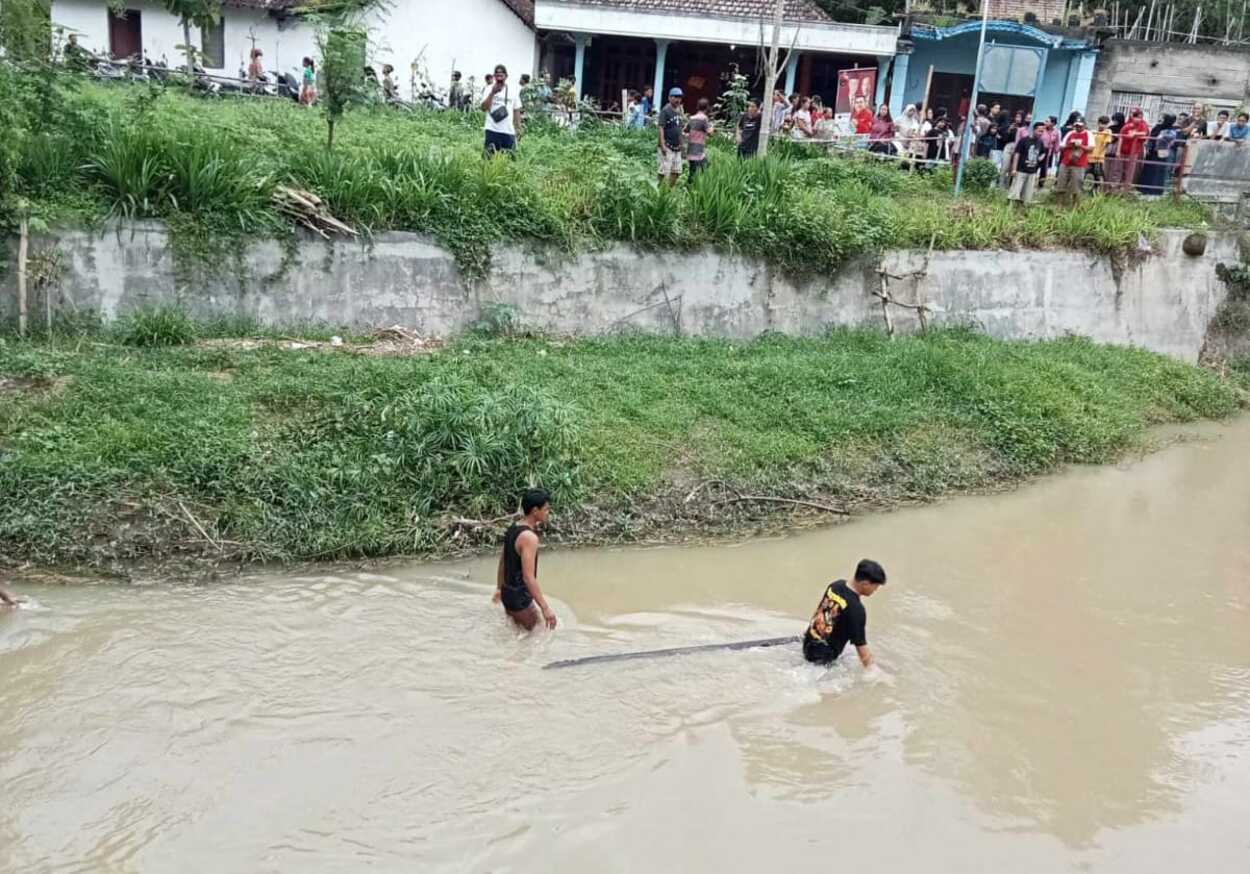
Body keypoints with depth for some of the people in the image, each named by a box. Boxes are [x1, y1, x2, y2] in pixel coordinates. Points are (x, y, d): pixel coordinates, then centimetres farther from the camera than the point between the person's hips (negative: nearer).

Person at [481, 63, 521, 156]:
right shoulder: (490, 89, 3)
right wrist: (492, 93, -14)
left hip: (509, 131, 2)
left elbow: (516, 110, 14)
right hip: (492, 130, -2)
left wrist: (518, 127, 7)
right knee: (490, 156, -3)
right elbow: (484, 108, -7)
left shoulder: (512, 91, 10)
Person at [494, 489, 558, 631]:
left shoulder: (513, 528, 4)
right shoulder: (529, 537, -25)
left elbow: (502, 562, 16)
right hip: (520, 598, -9)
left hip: (508, 593, 9)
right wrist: (545, 608, -29)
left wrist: (499, 589, 28)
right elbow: (528, 577, -30)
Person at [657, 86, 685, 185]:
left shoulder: (679, 110, 14)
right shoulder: (665, 111, -10)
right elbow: (661, 128, -15)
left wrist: (681, 143, 17)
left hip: (677, 147, 8)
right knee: (664, 171, -7)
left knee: (677, 171, 10)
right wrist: (663, 145, -22)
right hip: (667, 147, -8)